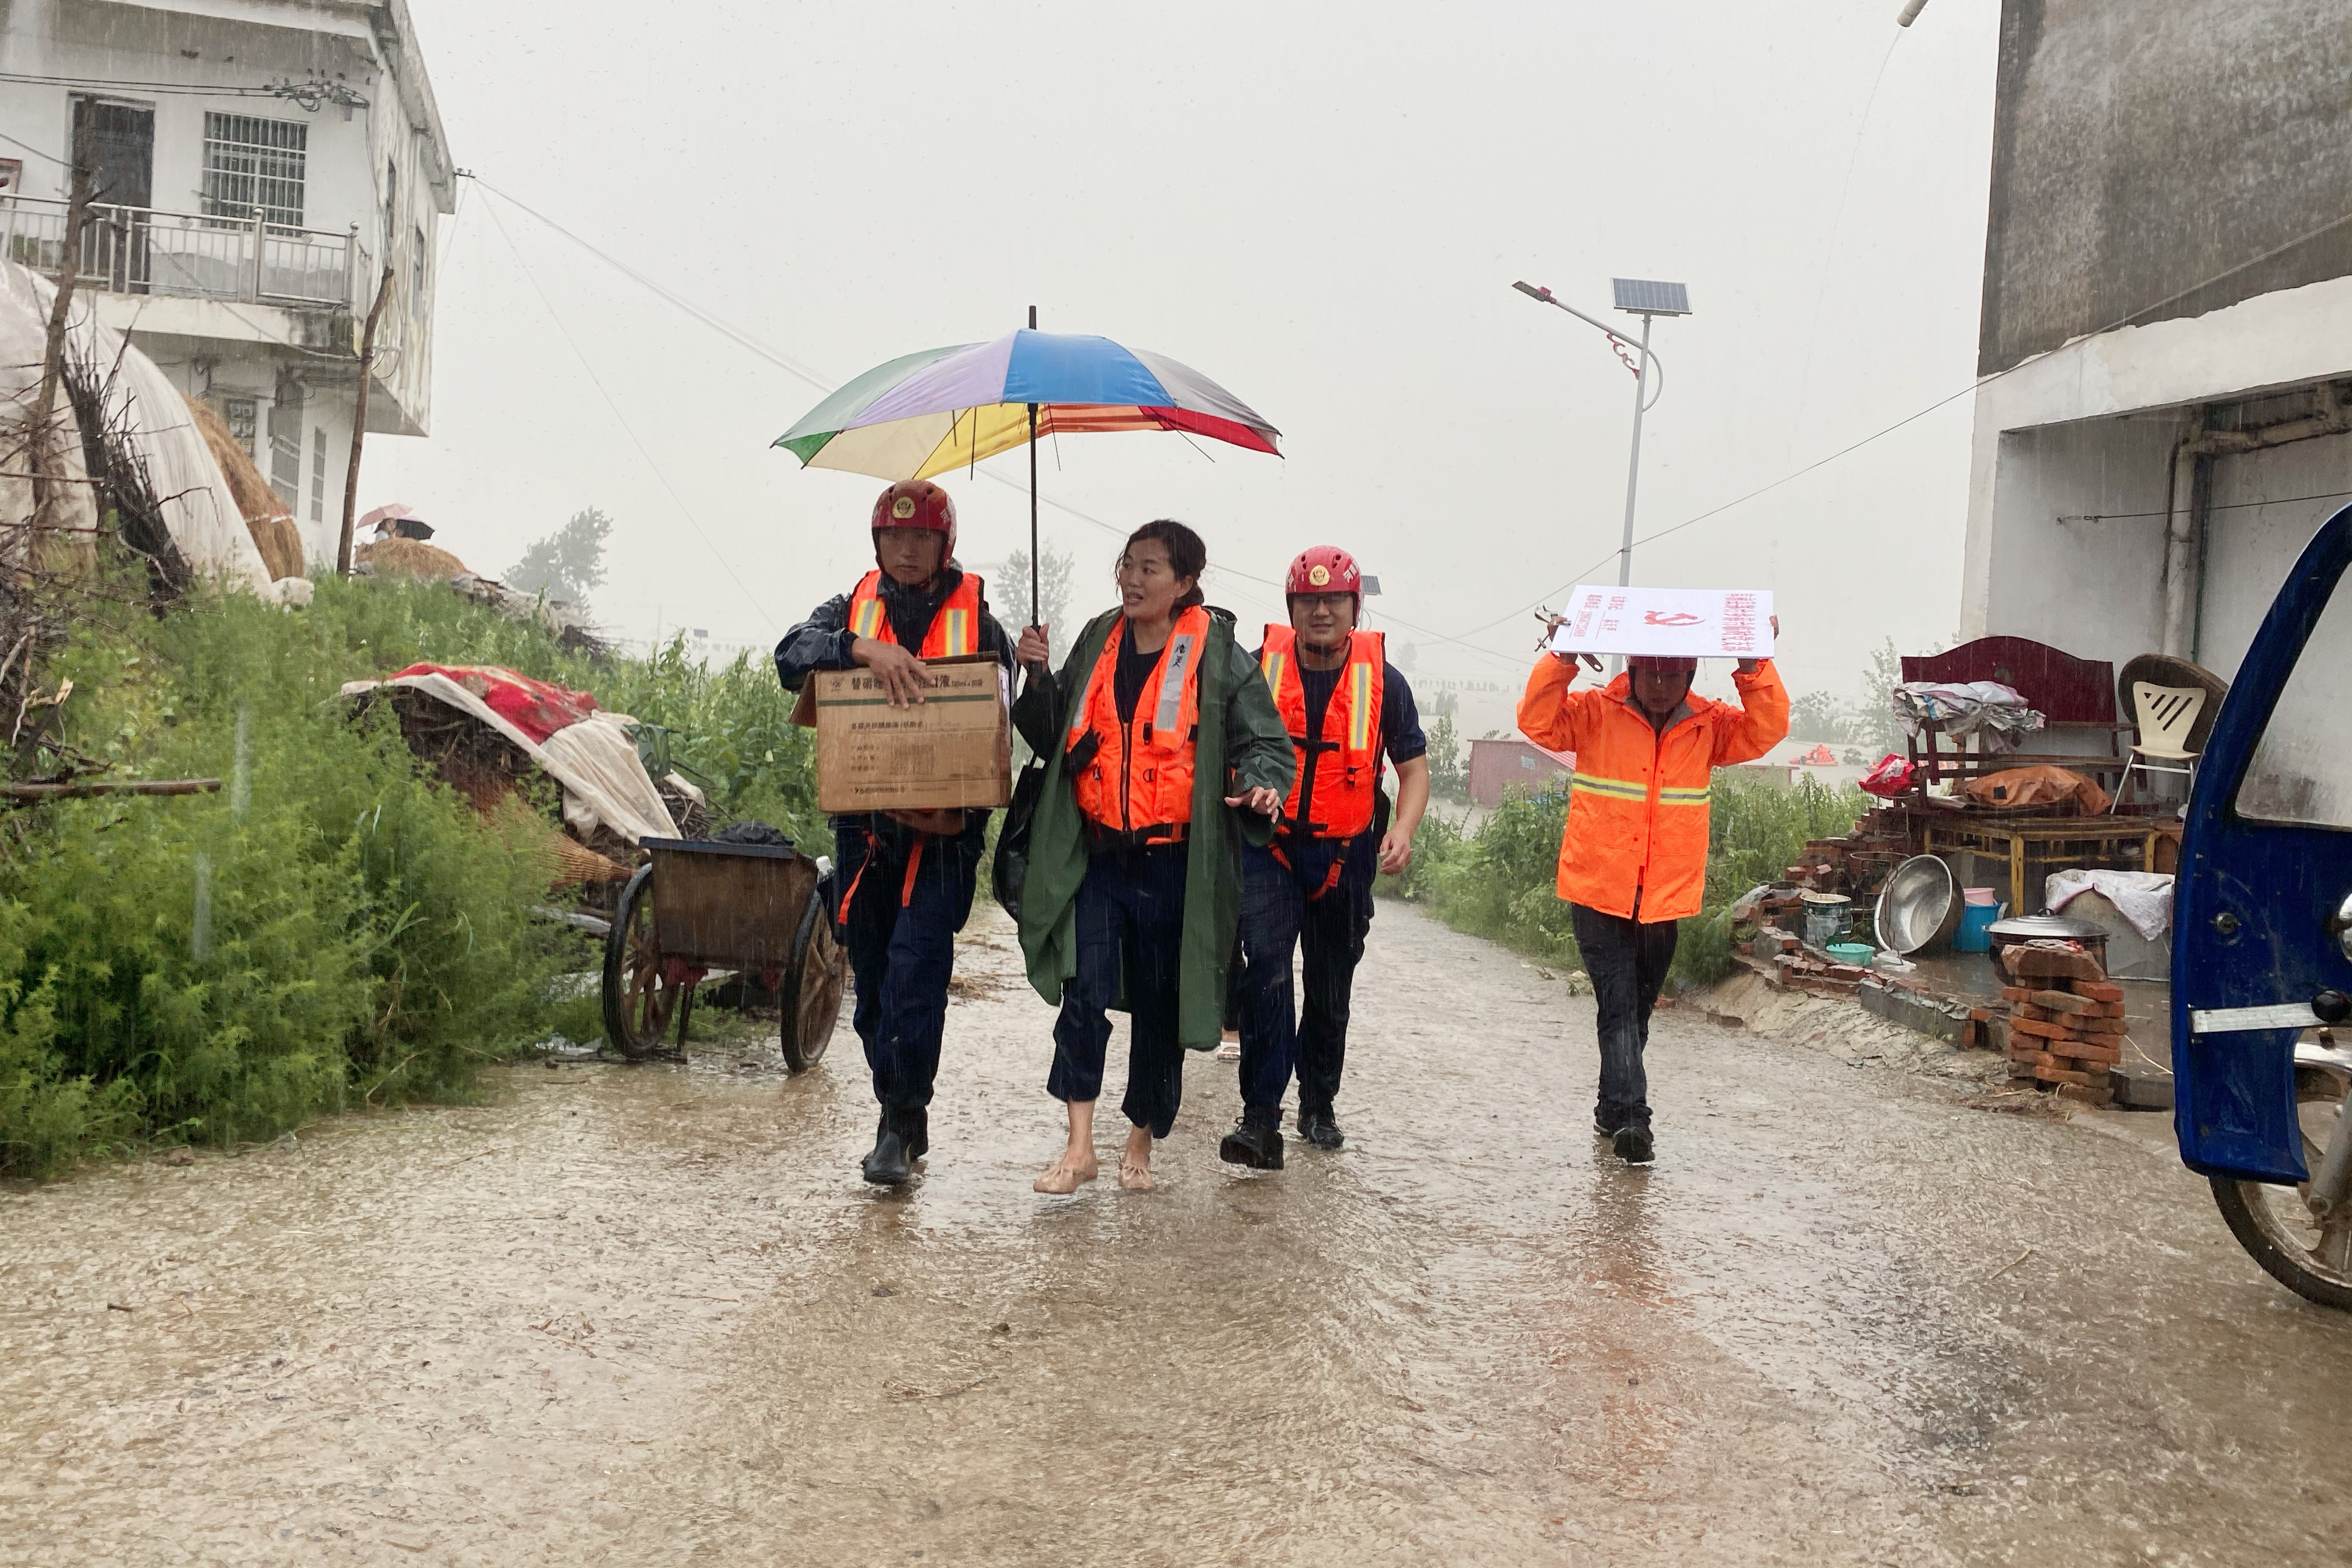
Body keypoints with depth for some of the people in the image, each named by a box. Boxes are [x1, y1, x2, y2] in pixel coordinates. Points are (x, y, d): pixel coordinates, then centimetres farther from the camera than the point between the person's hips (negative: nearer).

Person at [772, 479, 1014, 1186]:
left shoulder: (977, 622, 4)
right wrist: (864, 648, -26)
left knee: (914, 966, -16)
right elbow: (793, 652, -9)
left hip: (942, 831, -3)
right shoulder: (854, 608, 9)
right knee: (873, 978, 9)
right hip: (863, 827, 3)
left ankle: (900, 1124, -7)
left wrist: (964, 810, -14)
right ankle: (903, 1117, 24)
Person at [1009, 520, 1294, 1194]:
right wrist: (1038, 678, 0)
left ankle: (1141, 1143, 26)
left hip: (1174, 865, -2)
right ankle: (1079, 1145, -4)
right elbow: (1054, 739, 16)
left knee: (1158, 1006, 9)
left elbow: (1264, 741, 0)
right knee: (1085, 992, -11)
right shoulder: (1097, 641, 9)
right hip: (1096, 856, 2)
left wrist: (1261, 784, -22)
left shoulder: (1218, 655, -3)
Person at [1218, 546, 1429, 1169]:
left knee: (1331, 991, 14)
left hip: (1345, 855, 2)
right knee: (1266, 965, -21)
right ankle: (1261, 1117, -21)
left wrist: (1402, 831, -12)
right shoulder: (1259, 667, -4)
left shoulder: (1382, 680, -3)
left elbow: (1414, 767, 5)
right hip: (1269, 844, -2)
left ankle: (1318, 1107, 33)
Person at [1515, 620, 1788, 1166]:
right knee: (1618, 1007, -10)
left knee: (1638, 1010, 16)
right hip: (1599, 892, -4)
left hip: (1667, 897, 4)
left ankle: (1612, 1109, 31)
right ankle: (1631, 1117, -14)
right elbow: (1537, 721, -15)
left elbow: (1765, 732, -7)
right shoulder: (1595, 714, -4)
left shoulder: (1708, 725, 4)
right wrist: (1562, 659, -27)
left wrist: (1755, 668, -19)